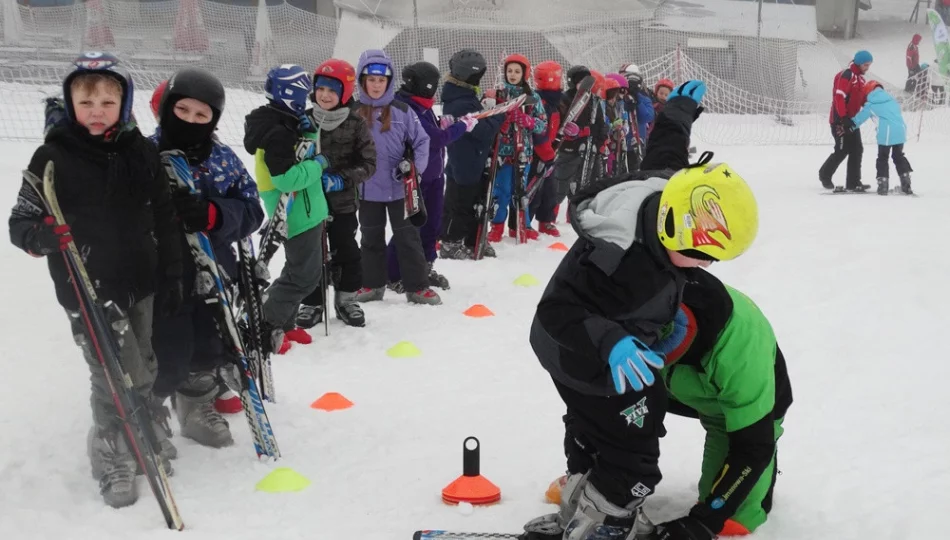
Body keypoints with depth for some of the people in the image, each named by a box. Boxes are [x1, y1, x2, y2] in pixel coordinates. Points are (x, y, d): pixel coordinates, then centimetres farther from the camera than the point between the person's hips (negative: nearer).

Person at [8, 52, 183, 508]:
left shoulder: (141, 151, 2)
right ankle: (112, 460, 17)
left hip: (140, 284, 4)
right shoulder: (54, 156, -9)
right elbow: (20, 222, -8)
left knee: (144, 371, 18)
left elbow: (165, 219, 7)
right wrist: (43, 236, -31)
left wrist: (172, 277, 7)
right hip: (88, 290, -4)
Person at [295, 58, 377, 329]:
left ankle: (346, 299, 26)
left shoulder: (356, 123, -8)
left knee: (348, 252, 9)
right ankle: (312, 303, 23)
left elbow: (368, 162, -7)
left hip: (343, 201, -1)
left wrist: (343, 179, -19)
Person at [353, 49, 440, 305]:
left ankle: (417, 287, 15)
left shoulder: (401, 111, -6)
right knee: (371, 238, 15)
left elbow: (422, 141, 0)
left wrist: (415, 167, -13)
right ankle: (373, 284, 29)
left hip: (399, 188, -1)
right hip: (367, 190, 1)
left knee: (408, 237, 7)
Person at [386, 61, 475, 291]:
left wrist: (442, 124, -2)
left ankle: (425, 267, 32)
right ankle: (394, 275, 10)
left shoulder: (421, 105, 7)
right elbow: (435, 139, -26)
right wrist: (464, 125, -15)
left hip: (433, 175, 9)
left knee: (432, 223, 17)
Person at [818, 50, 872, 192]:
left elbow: (861, 98, 19)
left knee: (857, 150, 4)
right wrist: (843, 118, -27)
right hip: (840, 120, -9)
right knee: (842, 151, -4)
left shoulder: (860, 78, 15)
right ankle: (825, 174, 19)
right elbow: (839, 97, -23)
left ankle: (853, 183, 6)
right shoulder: (846, 76, -15)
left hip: (851, 120, 9)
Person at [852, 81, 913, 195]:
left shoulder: (870, 105, 6)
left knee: (882, 158, 7)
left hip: (886, 133, -5)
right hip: (900, 131, 5)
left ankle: (883, 185, 1)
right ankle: (906, 183, 15)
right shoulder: (891, 99, 17)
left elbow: (859, 118, 12)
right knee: (899, 156, 18)